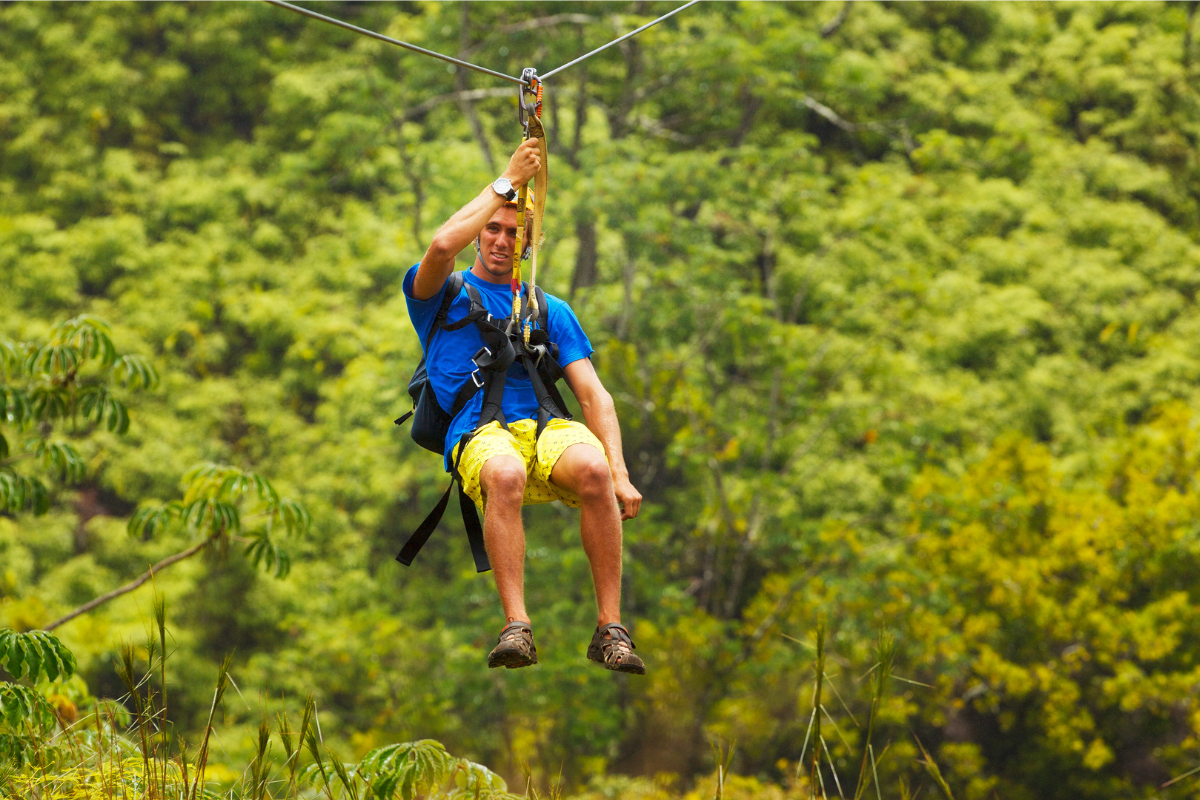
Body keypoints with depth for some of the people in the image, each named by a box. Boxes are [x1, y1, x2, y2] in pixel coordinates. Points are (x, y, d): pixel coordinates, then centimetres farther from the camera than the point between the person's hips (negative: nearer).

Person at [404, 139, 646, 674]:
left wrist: (619, 473, -2)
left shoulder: (551, 311, 27)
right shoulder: (442, 296, 19)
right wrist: (509, 182, 1)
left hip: (547, 428, 2)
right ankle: (517, 628, -45)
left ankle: (610, 629, -32)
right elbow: (443, 245, -7)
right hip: (478, 434, -2)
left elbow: (593, 394, 16)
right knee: (505, 474, -40)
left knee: (592, 468, -35)